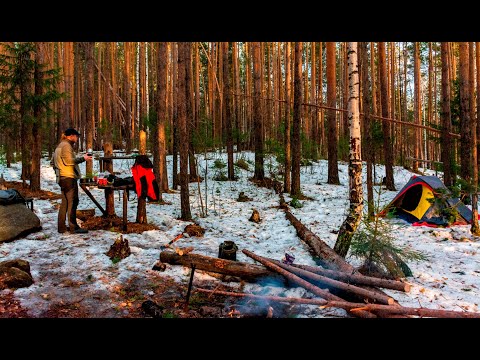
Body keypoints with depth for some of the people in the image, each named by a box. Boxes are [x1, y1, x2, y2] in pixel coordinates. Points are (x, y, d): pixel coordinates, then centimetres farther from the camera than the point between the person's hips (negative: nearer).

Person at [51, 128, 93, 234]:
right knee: (72, 202, -7)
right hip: (69, 177, -10)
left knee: (65, 203, 13)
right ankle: (73, 227, -5)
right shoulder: (66, 145, -10)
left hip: (62, 178, 10)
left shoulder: (60, 146, 21)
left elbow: (52, 162, 26)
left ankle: (61, 227, 17)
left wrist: (57, 172, 27)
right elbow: (69, 161, -21)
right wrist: (83, 158, -15)